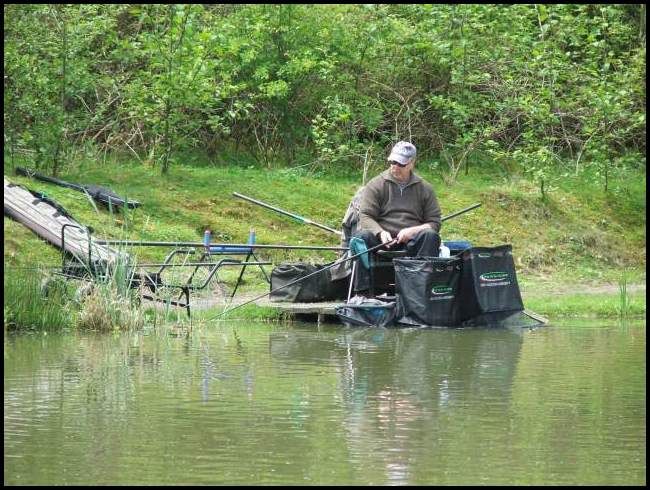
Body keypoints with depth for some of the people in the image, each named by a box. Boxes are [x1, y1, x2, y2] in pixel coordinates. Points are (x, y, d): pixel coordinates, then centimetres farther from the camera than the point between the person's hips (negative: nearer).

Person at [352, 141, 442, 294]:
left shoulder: (425, 188, 12)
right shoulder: (376, 185, 9)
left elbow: (434, 222, 8)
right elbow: (365, 216, 1)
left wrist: (412, 231, -12)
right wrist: (381, 232, -20)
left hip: (412, 241, 1)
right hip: (381, 239, -1)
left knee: (430, 236, -30)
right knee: (361, 236, -31)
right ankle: (362, 292, -34)